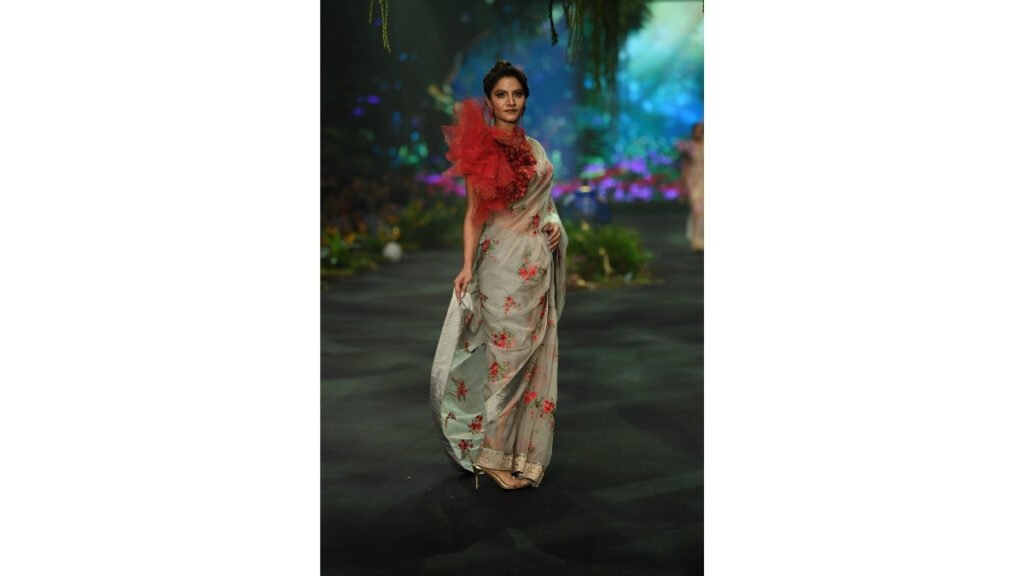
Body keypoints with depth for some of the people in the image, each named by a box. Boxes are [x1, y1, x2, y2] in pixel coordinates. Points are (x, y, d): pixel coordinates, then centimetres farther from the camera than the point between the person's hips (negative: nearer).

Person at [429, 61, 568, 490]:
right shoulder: (480, 148, -5)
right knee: (505, 352, -4)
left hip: (538, 261, 6)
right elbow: (474, 213, -7)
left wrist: (555, 225, 2)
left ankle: (523, 448, 20)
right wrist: (467, 266, -16)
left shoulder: (535, 148, 13)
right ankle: (491, 453, 7)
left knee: (534, 353, 9)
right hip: (502, 262, -6)